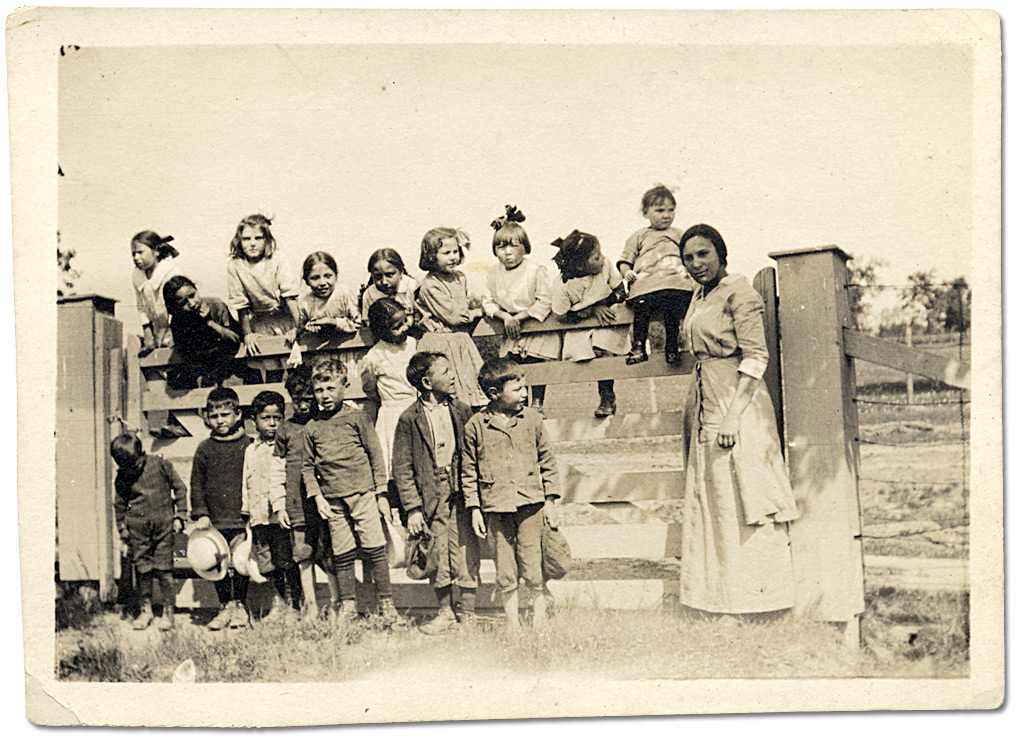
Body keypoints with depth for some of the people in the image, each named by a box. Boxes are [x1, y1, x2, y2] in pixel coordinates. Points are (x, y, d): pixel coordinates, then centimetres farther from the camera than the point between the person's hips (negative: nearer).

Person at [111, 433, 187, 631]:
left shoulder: (159, 464, -5)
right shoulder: (122, 479, 1)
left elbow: (179, 487, 3)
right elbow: (119, 506, 13)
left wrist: (179, 516, 1)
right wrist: (123, 532, 11)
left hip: (163, 525, -2)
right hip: (138, 529, 2)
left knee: (164, 568, -1)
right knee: (142, 569, 5)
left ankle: (168, 611, 9)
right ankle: (145, 609, 21)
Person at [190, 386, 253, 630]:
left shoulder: (247, 445, 1)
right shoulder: (204, 449, 8)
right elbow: (197, 484, 11)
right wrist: (200, 513, 2)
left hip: (241, 519, -2)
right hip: (215, 520, 3)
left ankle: (240, 607, 13)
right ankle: (225, 607, 19)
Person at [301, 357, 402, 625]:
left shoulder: (356, 417, 1)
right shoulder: (312, 427, 8)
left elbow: (375, 454, 3)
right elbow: (307, 466, 13)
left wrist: (381, 493, 0)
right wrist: (317, 497, 1)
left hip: (363, 493, -2)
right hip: (333, 500, 3)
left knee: (375, 549, -4)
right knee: (342, 555, 7)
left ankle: (386, 603, 6)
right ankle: (347, 604, 20)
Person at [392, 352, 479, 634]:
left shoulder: (461, 410, 7)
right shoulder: (409, 419, -1)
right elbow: (402, 468, 0)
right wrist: (412, 507, -6)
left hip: (462, 494, 2)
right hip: (432, 496, -1)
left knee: (467, 554, 1)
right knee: (438, 557, 4)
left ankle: (467, 614, 14)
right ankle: (445, 613, 21)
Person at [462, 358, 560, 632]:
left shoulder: (531, 419, 4)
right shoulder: (475, 426, -1)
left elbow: (547, 460, 10)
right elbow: (468, 471, 5)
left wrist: (550, 499, 7)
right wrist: (474, 509, 3)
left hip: (530, 502, 1)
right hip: (496, 506, 0)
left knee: (530, 563, 1)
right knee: (505, 568, 5)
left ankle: (539, 601, 29)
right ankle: (512, 620, 20)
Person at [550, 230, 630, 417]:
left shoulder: (605, 269, -13)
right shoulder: (563, 286, -20)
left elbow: (621, 292, -4)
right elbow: (563, 315, -16)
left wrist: (604, 303, -20)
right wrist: (592, 311, -21)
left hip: (607, 322, 0)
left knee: (602, 350, -26)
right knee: (580, 354, -23)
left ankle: (607, 397, -9)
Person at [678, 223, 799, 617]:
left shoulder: (738, 293, -10)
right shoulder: (699, 295, 15)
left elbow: (755, 357, -17)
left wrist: (732, 416, -23)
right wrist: (694, 411, 17)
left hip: (737, 406, -9)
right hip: (706, 407, 9)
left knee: (741, 501, -4)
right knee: (711, 502, 11)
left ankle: (755, 592, 6)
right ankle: (723, 597, 19)